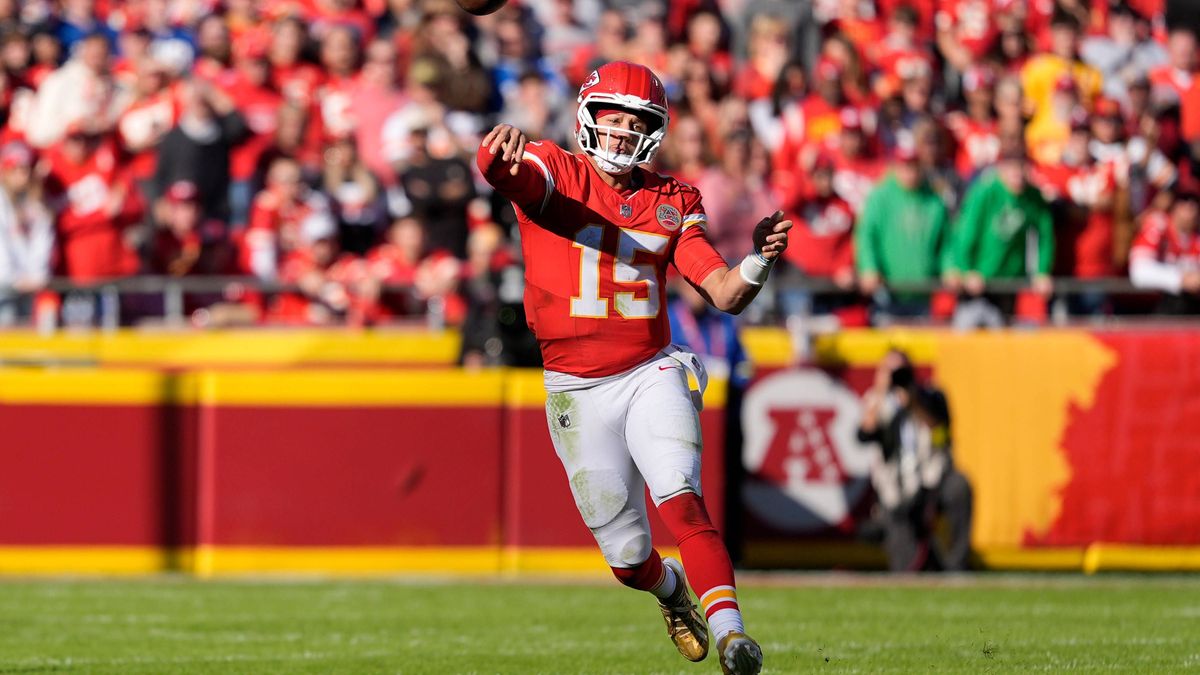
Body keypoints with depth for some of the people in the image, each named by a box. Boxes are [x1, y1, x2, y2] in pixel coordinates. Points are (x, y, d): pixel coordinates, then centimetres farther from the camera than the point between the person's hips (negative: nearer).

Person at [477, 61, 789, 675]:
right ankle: (669, 588, 40)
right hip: (577, 390, -1)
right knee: (629, 559, 6)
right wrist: (498, 151, -56)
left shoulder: (672, 203, 5)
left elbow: (725, 296, 0)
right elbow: (499, 172, -30)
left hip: (652, 375, 1)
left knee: (681, 500, -25)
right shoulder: (555, 173, -6)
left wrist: (759, 260, -22)